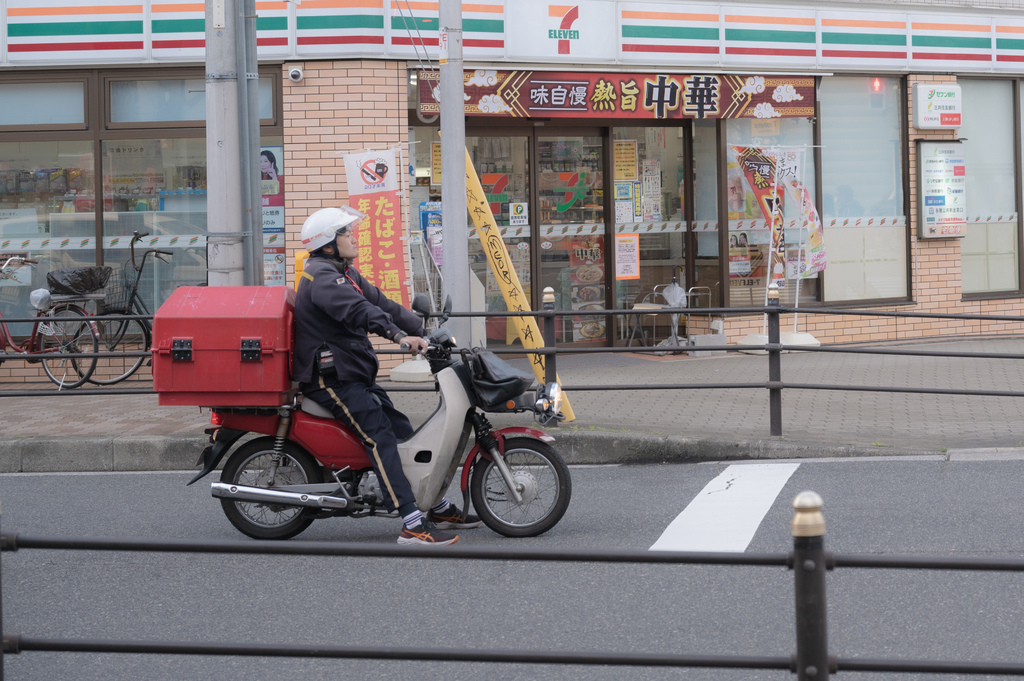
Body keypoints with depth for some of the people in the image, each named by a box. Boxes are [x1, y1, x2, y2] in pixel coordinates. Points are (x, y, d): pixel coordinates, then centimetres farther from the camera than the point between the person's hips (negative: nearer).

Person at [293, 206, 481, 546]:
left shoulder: (346, 273, 18)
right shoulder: (321, 277, -16)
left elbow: (383, 304, 16)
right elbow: (357, 310, -33)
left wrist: (427, 332, 5)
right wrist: (399, 336, -46)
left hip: (357, 375, 11)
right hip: (331, 379, -11)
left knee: (404, 431, 11)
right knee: (380, 438, -23)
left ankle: (440, 508, 21)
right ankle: (413, 525, -32)